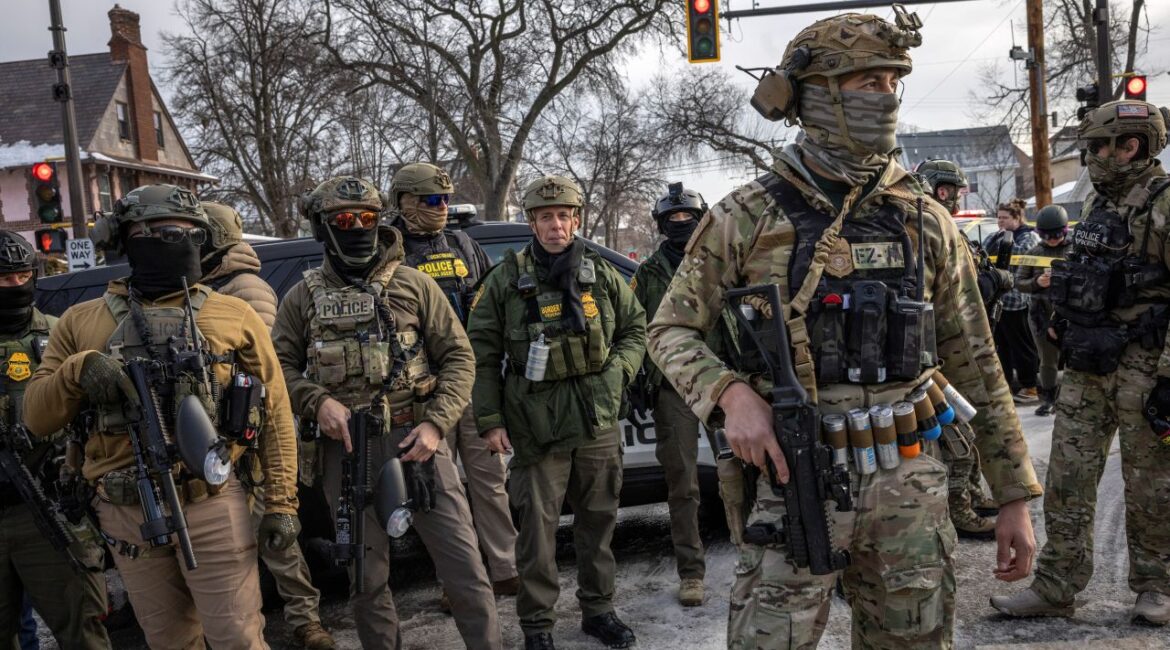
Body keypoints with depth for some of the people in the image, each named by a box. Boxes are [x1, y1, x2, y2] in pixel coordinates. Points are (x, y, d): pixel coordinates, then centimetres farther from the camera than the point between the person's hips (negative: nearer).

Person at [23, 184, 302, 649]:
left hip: (213, 507, -2)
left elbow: (275, 413, 1)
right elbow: (36, 417, 5)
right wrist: (76, 371, -15)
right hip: (127, 514, 3)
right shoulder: (82, 322, 6)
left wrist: (282, 502, -3)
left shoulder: (233, 316, 0)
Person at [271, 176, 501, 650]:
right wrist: (317, 401, -10)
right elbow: (280, 365, 10)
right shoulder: (304, 297, 9)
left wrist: (435, 423, -9)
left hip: (415, 440, -1)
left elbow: (458, 358, 4)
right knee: (366, 577, 12)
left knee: (463, 566, -2)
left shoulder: (414, 285, 5)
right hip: (347, 450, 2)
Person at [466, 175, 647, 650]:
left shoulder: (603, 276, 6)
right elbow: (482, 355, -1)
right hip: (537, 426, -3)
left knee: (598, 520, 13)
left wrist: (619, 370, 0)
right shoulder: (506, 280, -2)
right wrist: (489, 420, -6)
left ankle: (598, 609, 29)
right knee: (538, 525, 0)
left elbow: (635, 328, 18)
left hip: (598, 421, 3)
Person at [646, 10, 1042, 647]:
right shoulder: (746, 217, -2)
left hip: (911, 490, 3)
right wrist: (731, 393, -17)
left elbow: (974, 362, 10)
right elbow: (671, 330, 3)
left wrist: (1015, 496, 9)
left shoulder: (923, 221, 6)